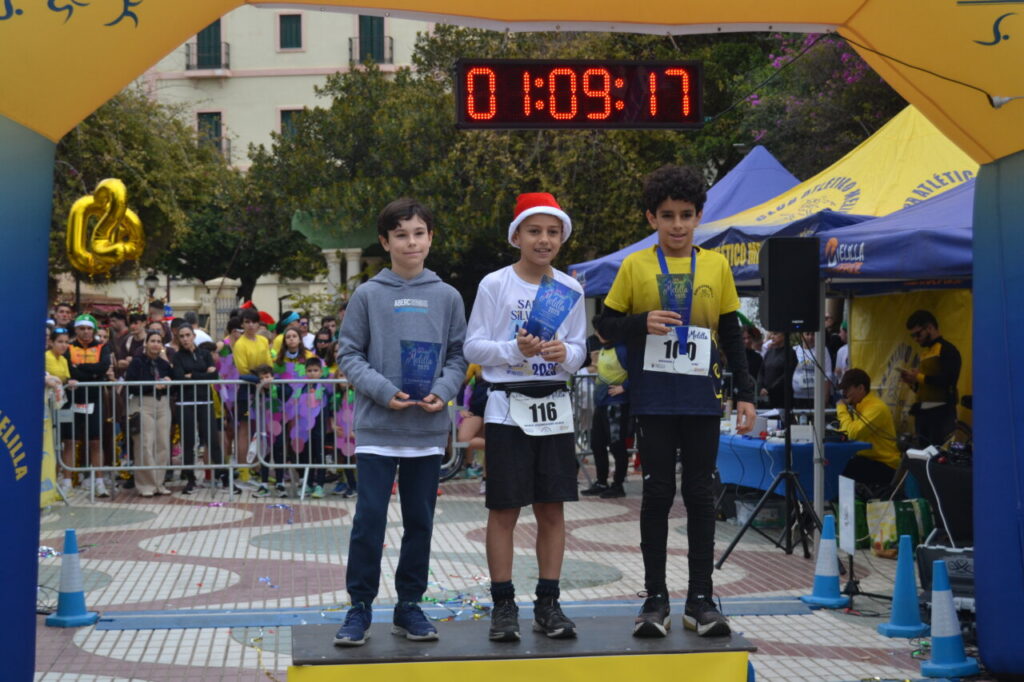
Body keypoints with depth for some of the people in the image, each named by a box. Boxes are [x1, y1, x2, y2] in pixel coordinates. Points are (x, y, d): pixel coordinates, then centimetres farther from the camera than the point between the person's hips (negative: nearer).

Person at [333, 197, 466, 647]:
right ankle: (360, 607, 7)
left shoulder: (447, 297, 5)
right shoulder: (368, 295, -1)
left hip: (428, 429, 3)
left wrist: (443, 390, -10)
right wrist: (382, 390, -14)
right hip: (377, 428, -2)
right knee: (369, 519, -4)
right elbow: (348, 354, 0)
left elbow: (458, 355, 9)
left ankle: (410, 605, 21)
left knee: (420, 522, 9)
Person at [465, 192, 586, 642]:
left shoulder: (570, 290, 7)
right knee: (504, 509, -1)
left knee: (552, 508, 5)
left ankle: (548, 604, 13)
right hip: (508, 407, -3)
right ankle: (503, 606, 7)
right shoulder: (494, 285, -3)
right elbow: (473, 347, -3)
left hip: (554, 408, 3)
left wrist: (565, 354, -12)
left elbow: (580, 350, 10)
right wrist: (515, 349, -19)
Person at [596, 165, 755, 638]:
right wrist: (642, 323, -15)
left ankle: (700, 599, 12)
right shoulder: (635, 266, 2)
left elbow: (732, 336, 11)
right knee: (657, 494, 2)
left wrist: (745, 394, 6)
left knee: (700, 495, 5)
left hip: (702, 399, 1)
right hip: (654, 400, -1)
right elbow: (606, 325, 4)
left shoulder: (717, 265, 7)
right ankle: (655, 598, 10)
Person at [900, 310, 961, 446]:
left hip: (941, 412, -8)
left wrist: (918, 377, -15)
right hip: (922, 412, 9)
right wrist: (912, 381, 4)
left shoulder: (947, 350, -6)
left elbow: (948, 380, -20)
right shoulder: (924, 353, 19)